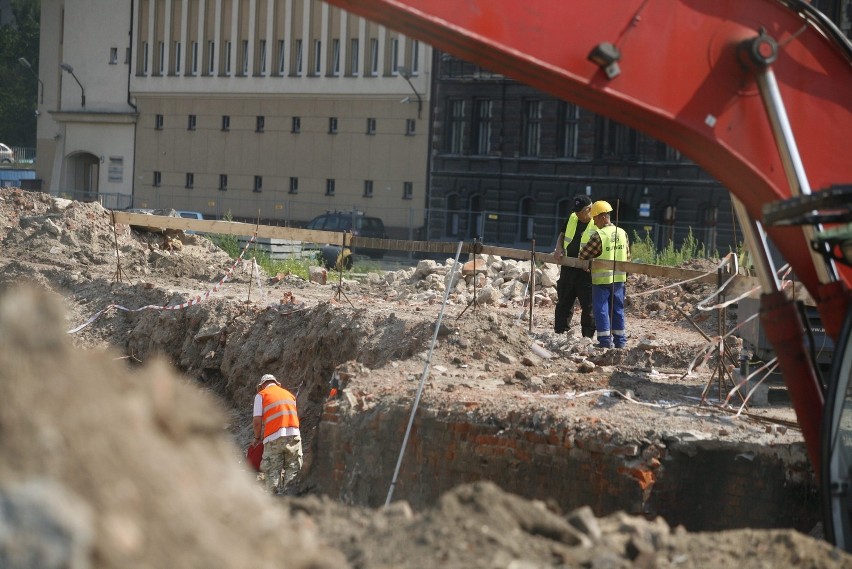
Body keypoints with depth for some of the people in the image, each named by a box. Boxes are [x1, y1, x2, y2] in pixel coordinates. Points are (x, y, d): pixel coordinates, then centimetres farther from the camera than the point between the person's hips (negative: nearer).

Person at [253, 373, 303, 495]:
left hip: (274, 437, -3)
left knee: (273, 472, 2)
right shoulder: (289, 394, 22)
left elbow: (257, 421, 0)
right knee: (292, 470, 7)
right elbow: (294, 415, 17)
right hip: (294, 435, 3)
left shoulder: (261, 395, 9)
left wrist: (257, 437, 15)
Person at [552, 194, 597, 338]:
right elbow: (562, 235, 19)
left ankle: (587, 336, 7)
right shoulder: (572, 219, 6)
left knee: (588, 306, 0)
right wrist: (559, 248, -1)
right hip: (568, 268, 6)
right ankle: (559, 333, 22)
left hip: (586, 272, -6)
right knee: (563, 303, 13)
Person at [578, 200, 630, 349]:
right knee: (618, 309, 12)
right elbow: (627, 256, 10)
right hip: (619, 278, 6)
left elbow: (583, 255, -10)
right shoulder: (622, 233, 3)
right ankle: (620, 340, 15)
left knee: (601, 309, 1)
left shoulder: (599, 236, -16)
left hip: (602, 279, -6)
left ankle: (606, 340, -2)